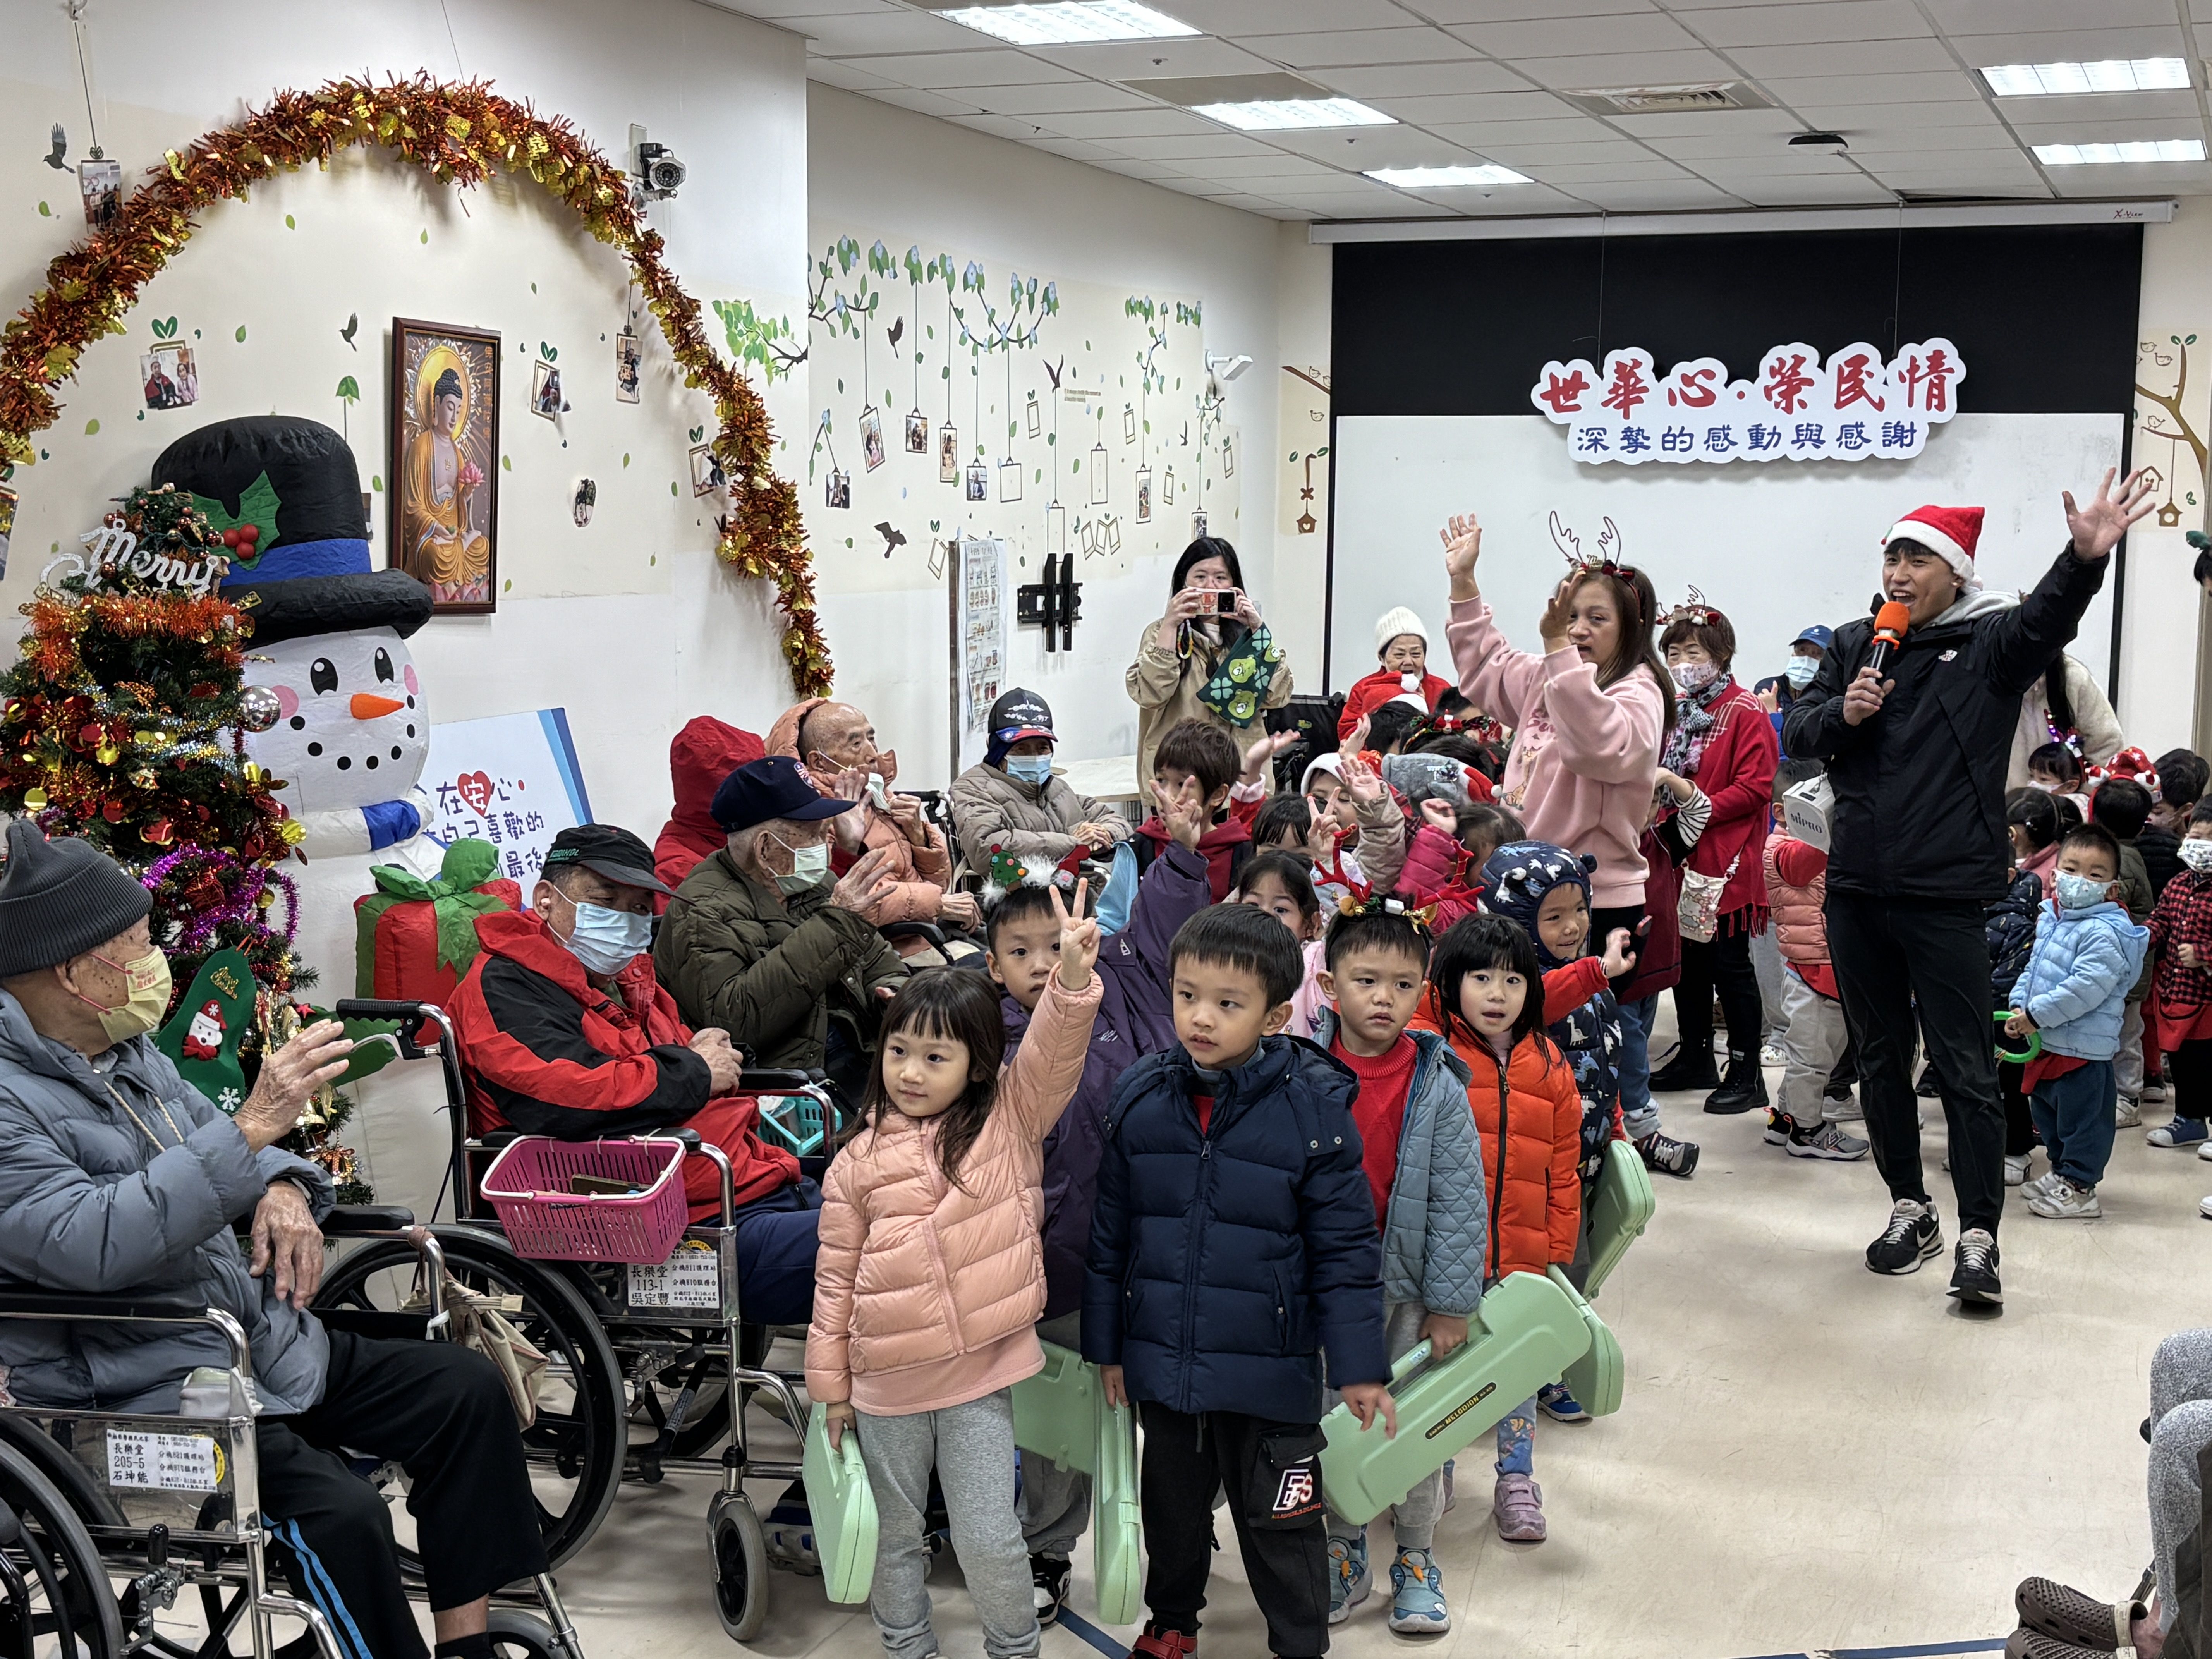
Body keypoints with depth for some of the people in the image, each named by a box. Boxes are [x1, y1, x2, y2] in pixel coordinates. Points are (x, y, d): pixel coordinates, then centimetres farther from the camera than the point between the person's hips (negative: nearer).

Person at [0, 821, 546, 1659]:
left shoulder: (126, 1049, 11)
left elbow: (213, 1144, 25)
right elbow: (92, 1244, -32)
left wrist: (281, 1191, 0)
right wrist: (255, 1125, -34)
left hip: (260, 1340, 9)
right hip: (141, 1396, -9)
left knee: (466, 1387, 1)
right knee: (338, 1514, -30)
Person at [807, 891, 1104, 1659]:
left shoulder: (1009, 1121, -2)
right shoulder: (858, 1162, 0)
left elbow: (1054, 1054, -18)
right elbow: (837, 1276, 4)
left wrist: (1073, 974, -35)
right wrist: (830, 1380, 5)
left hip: (980, 1372, -2)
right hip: (886, 1378, 2)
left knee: (990, 1538, 0)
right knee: (897, 1534, 16)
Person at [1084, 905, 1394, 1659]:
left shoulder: (1313, 1107, -14)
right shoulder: (1141, 1097, -4)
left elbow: (1345, 1246, -8)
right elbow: (1109, 1232, 5)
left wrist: (1361, 1367, -8)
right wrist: (1105, 1344, 7)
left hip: (1269, 1369, -4)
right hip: (1161, 1362, 4)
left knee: (1278, 1520, 9)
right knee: (1172, 1503, 23)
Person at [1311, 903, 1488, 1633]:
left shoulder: (1438, 1086, -10)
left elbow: (1460, 1197, -7)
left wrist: (1451, 1303, -7)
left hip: (1407, 1285, -1)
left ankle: (1416, 1562, 28)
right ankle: (1343, 1555, 30)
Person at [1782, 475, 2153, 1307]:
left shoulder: (1991, 645, -2)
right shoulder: (1855, 646, 10)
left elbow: (2049, 616, -22)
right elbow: (1795, 730, 9)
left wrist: (2087, 557, -43)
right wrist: (1842, 714, -13)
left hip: (1945, 898, -5)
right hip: (1856, 893, 5)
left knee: (1966, 1069, -3)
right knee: (1881, 1060, 14)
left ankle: (1978, 1236, 2)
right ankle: (1910, 1209, 28)